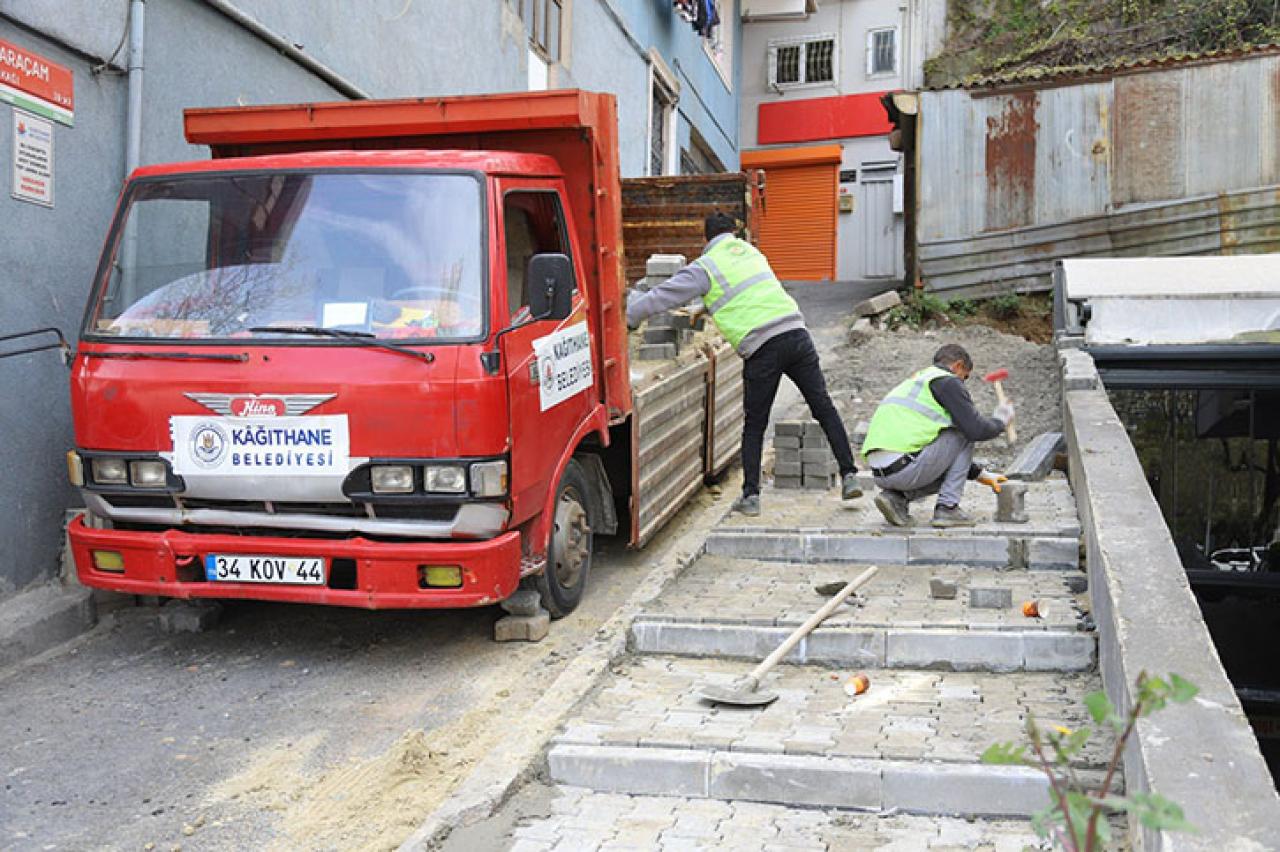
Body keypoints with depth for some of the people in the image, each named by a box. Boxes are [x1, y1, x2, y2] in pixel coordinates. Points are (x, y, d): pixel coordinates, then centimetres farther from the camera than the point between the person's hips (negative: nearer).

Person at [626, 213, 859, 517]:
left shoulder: (705, 267, 4)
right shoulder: (749, 250, 23)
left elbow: (666, 295, 1)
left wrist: (626, 316, 10)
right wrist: (706, 309, 42)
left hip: (761, 348, -4)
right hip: (796, 332, 4)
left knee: (754, 426, 8)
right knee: (824, 409, 12)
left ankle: (751, 495, 7)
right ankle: (849, 476, 13)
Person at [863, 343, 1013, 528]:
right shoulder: (948, 382, 2)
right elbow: (976, 430, -7)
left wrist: (980, 475, 36)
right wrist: (1000, 420, 15)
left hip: (880, 475, 9)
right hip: (907, 469, -9)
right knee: (964, 434, 10)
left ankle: (897, 497, 7)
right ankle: (946, 508, 4)